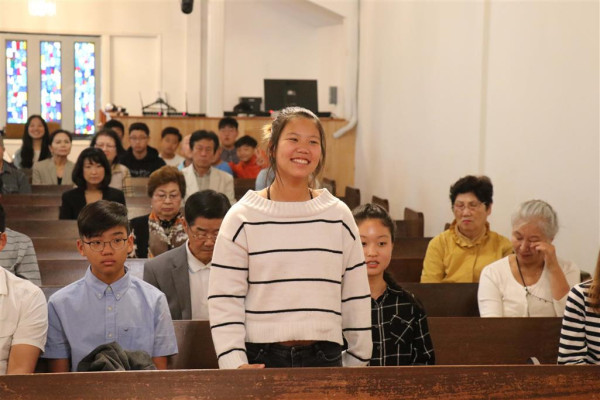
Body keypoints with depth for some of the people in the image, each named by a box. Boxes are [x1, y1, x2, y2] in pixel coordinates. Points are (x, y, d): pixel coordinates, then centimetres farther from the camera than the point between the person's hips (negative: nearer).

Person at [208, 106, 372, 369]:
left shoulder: (339, 216, 7)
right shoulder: (242, 218, 0)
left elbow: (355, 298, 11)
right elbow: (224, 300, -3)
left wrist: (358, 362, 10)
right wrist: (235, 364, -12)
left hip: (325, 358, 2)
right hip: (260, 359, -2)